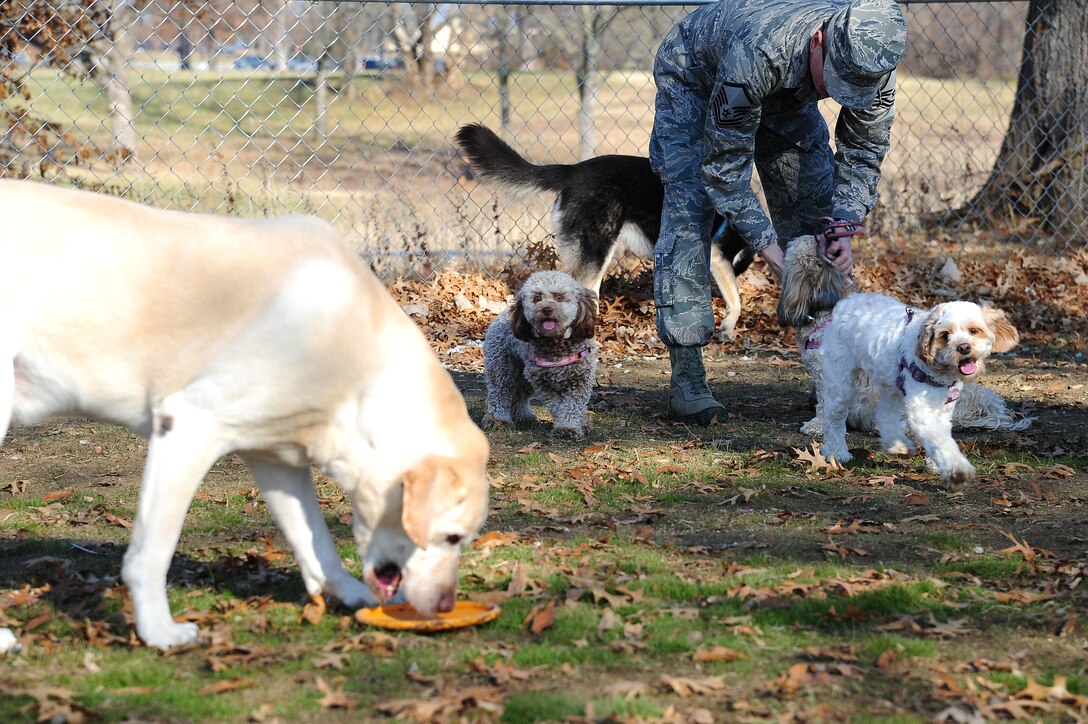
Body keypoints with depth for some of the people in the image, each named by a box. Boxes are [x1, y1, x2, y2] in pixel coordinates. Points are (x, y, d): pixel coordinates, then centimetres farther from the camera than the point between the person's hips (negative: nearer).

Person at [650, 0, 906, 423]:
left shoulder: (872, 59, -31)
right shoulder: (755, 52, -46)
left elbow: (862, 152, -16)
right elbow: (724, 166, -36)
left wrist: (843, 229, -31)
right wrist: (768, 248, -38)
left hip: (786, 97, 5)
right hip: (695, 80, -5)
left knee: (816, 209, -3)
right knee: (689, 211, -19)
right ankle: (685, 376, -19)